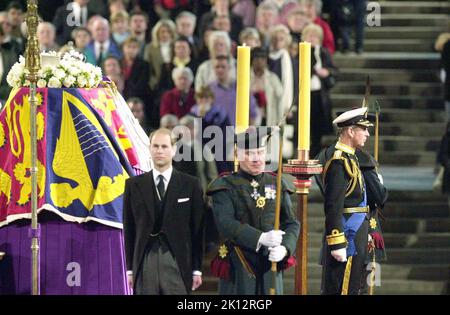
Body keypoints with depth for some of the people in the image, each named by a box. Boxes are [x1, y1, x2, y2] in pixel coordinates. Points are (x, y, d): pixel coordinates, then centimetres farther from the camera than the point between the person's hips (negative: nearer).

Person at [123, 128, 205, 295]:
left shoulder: (190, 184, 5)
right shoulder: (134, 185, 8)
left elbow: (197, 229, 5)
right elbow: (129, 229, 9)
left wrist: (197, 269, 2)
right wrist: (130, 268, 5)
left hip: (177, 262, -1)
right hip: (145, 262, 1)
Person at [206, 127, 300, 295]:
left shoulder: (278, 185, 11)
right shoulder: (225, 186, 0)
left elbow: (292, 224, 8)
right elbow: (225, 224, -14)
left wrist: (285, 248, -13)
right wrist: (260, 238, -26)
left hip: (270, 265, 3)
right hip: (237, 268, -3)